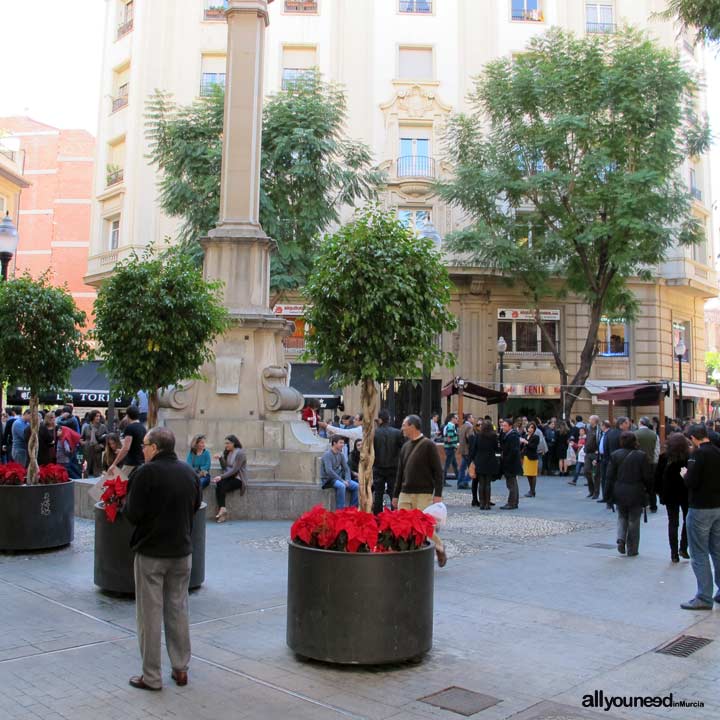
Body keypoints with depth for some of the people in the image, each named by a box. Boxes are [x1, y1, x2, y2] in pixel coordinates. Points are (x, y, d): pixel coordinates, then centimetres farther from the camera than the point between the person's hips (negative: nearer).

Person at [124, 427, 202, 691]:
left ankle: (152, 676, 13)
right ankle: (181, 669, 23)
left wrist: (127, 503, 3)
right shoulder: (189, 472, 3)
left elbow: (132, 514, -16)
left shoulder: (145, 473, -16)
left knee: (150, 614, 5)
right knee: (178, 610, 16)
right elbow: (195, 506, 13)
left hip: (150, 553, -5)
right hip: (182, 551, 5)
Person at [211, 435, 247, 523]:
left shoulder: (240, 453, -12)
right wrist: (220, 458, -5)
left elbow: (234, 470, -18)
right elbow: (224, 467, 11)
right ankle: (222, 509, -30)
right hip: (228, 477, 6)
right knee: (218, 484, -26)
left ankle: (221, 509, -13)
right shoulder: (227, 452, 13)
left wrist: (221, 477, -23)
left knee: (222, 487, -28)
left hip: (238, 479, -6)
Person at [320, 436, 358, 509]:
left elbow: (346, 469, 10)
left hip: (338, 478, 8)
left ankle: (353, 508, -2)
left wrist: (347, 480, -9)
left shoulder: (341, 455, 9)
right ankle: (340, 510, -30)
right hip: (328, 479, -8)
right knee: (341, 486, -36)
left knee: (356, 486, -9)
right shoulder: (328, 454, -14)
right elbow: (329, 471, -24)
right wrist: (342, 481, -24)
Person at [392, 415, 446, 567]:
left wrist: (438, 494, -14)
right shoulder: (406, 446, 12)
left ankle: (440, 548, 22)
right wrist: (395, 495, 15)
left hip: (423, 494, -6)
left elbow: (438, 471, -8)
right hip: (405, 494, 6)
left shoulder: (428, 445, -6)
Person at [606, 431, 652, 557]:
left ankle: (621, 538, -3)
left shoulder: (615, 455, -4)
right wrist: (648, 490, 9)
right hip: (636, 493, -1)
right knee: (634, 521, 9)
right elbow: (647, 477, -7)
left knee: (622, 517, 20)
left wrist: (609, 494, 5)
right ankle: (632, 550, 14)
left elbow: (610, 476, -2)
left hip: (619, 493, 2)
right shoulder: (641, 456, -9)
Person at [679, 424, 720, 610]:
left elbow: (691, 482, -22)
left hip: (700, 508, -7)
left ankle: (704, 598, 4)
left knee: (699, 555, 0)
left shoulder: (699, 454, -17)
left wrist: (685, 474, -2)